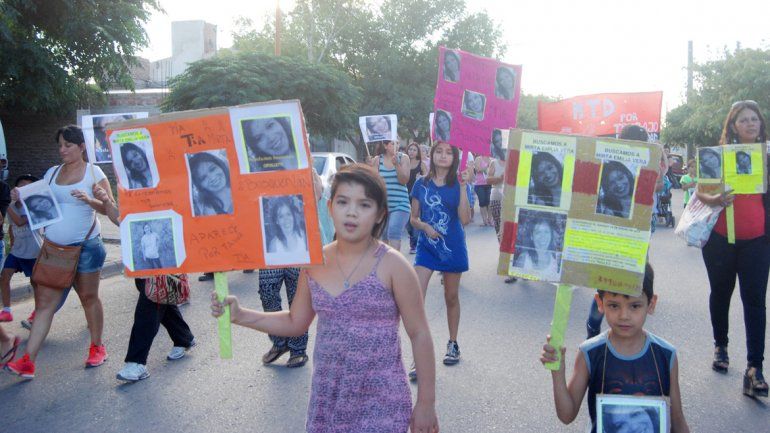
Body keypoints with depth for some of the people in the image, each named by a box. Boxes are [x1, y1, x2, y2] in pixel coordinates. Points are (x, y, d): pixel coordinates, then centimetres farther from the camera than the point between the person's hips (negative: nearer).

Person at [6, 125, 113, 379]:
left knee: (88, 297, 10)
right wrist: (21, 199, -5)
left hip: (85, 246, -3)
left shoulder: (93, 172, -2)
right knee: (44, 302, 0)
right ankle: (28, 362, 1)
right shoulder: (52, 173, 10)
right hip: (53, 247, 4)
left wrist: (89, 200, -23)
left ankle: (97, 348, 26)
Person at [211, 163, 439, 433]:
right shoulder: (315, 263, 0)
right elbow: (295, 322, 13)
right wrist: (240, 316, 1)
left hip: (381, 403, -4)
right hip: (326, 397, 4)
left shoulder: (392, 265, -13)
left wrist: (426, 403, -4)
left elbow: (419, 334, -7)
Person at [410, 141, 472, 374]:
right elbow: (414, 218, 7)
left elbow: (465, 219, -16)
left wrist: (463, 186, -21)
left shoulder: (458, 185, -4)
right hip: (426, 247, 1)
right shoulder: (421, 185, 0)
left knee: (451, 298, 15)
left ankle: (453, 344, 37)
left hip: (452, 248, 0)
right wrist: (425, 226, -15)